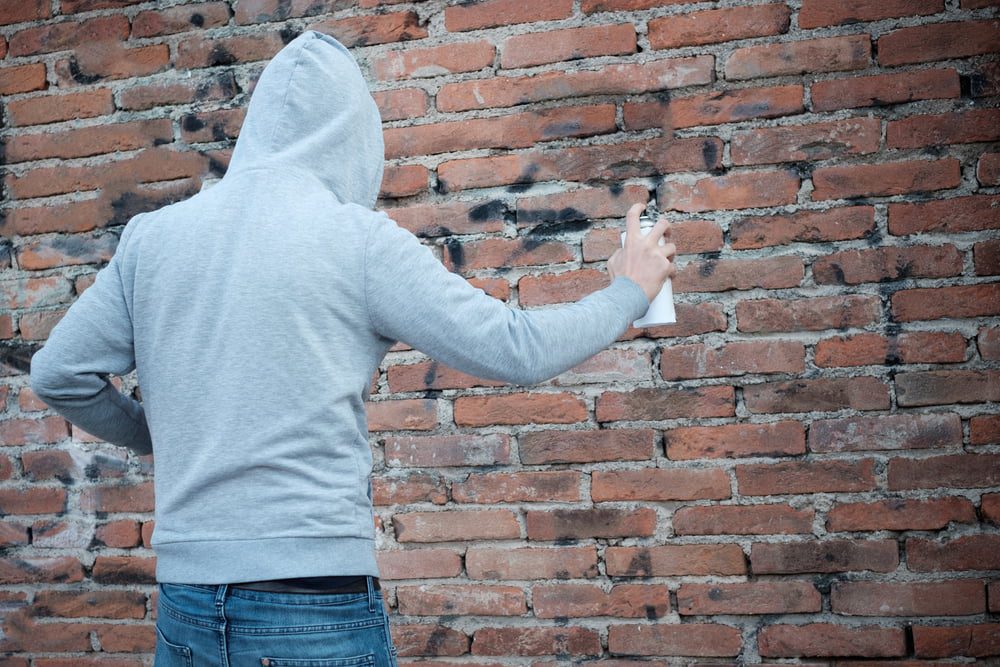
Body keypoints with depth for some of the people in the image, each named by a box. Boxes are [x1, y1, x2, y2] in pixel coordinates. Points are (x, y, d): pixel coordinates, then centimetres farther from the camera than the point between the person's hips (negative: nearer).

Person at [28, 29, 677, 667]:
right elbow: (518, 349, -7)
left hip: (184, 602, 4)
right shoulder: (361, 240, -8)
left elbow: (59, 374, 8)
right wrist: (628, 292, 10)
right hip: (316, 608, -4)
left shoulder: (151, 235, 4)